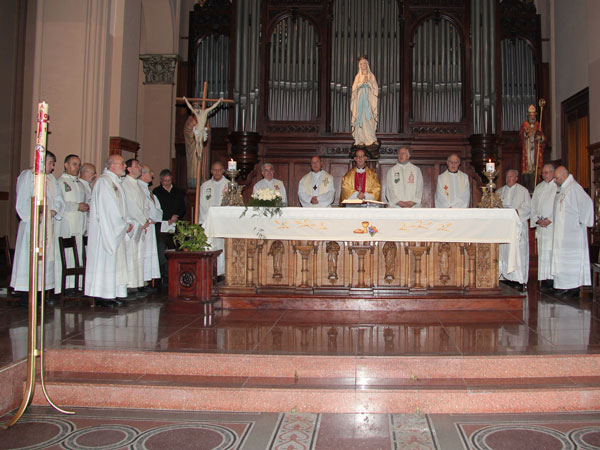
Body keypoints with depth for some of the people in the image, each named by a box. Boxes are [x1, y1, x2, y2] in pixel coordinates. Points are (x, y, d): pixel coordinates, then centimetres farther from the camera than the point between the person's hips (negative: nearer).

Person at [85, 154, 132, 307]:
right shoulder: (103, 181, -13)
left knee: (115, 262, 9)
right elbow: (108, 210, -19)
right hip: (105, 230, -9)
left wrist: (126, 224, 3)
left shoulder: (116, 182, 16)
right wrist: (125, 225, -12)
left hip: (115, 230, 9)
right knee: (104, 260, -6)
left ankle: (112, 294, 13)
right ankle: (101, 296, -1)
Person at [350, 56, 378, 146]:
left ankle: (370, 139, -12)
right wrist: (361, 82, -7)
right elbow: (354, 88, 6)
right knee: (360, 119, -6)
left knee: (368, 118, -12)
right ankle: (361, 140, -7)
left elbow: (375, 88, 5)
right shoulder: (358, 76, 14)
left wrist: (368, 82, -9)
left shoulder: (371, 75, 11)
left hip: (368, 100, -1)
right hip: (359, 100, 1)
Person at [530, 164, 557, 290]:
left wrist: (550, 219, -13)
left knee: (553, 251, -9)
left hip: (554, 224, -5)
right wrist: (537, 220, 1)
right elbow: (533, 206, 15)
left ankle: (553, 278, -7)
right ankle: (545, 280, 5)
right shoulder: (538, 187, 16)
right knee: (543, 252, 3)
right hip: (541, 225, 5)